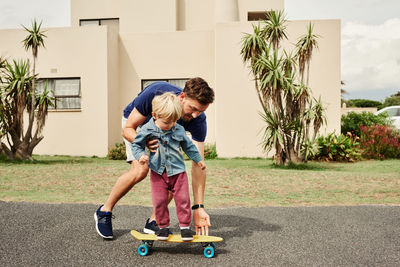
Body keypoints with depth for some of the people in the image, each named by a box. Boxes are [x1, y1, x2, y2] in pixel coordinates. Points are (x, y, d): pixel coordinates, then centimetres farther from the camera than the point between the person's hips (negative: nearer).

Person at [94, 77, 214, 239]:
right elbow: (128, 129, -29)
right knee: (140, 170, -24)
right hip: (137, 123, -3)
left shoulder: (198, 121, -32)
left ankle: (153, 221, 1)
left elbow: (198, 164, -33)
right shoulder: (155, 93, -40)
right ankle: (105, 211, -2)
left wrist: (198, 207, -38)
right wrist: (143, 142, -53)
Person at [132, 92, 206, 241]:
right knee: (159, 202, 1)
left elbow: (188, 146, 13)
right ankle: (163, 226, 19)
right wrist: (140, 155, -19)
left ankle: (185, 226, 14)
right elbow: (136, 145, 1)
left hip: (177, 171, 1)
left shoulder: (179, 130, -2)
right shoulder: (147, 130, -8)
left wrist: (198, 159, 22)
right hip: (158, 172, -1)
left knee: (183, 199, 0)